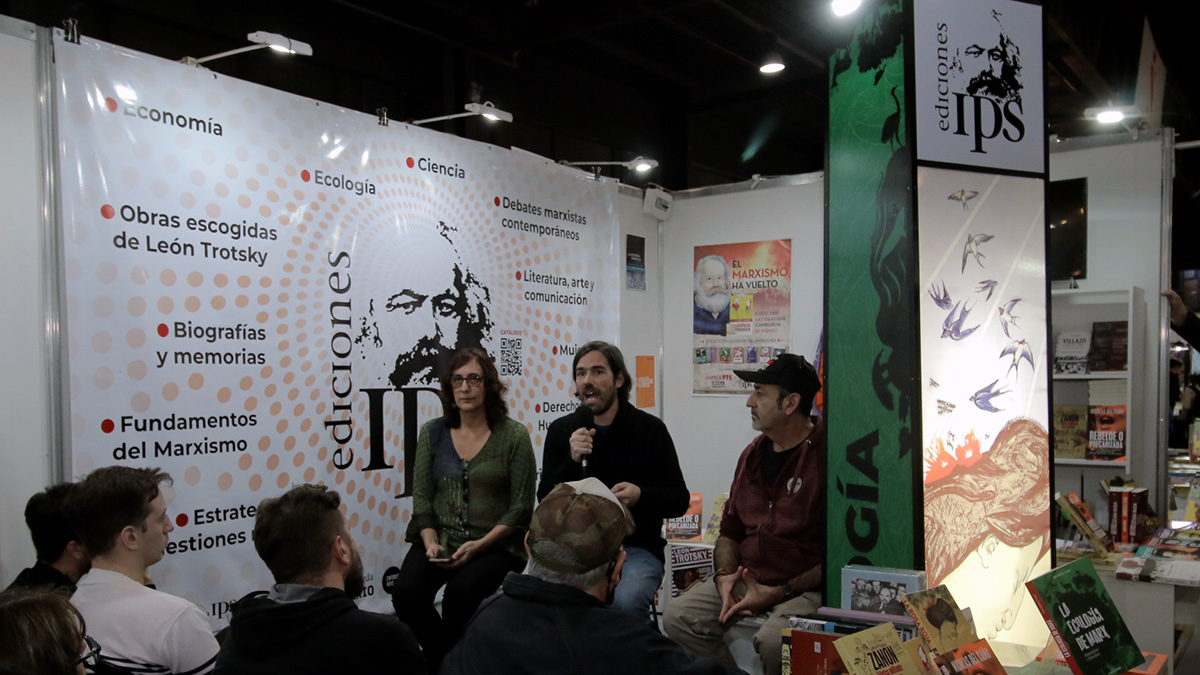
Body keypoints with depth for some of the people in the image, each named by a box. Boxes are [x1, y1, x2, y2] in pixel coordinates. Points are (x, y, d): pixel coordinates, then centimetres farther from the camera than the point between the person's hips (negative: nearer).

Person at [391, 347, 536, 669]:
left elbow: (521, 507, -5)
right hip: (439, 537, 3)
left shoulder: (513, 435, -3)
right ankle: (444, 659, 3)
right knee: (406, 594, -23)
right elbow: (421, 497, 7)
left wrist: (479, 545, -16)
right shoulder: (433, 432, 8)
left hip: (495, 543, -3)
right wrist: (430, 542, -9)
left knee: (460, 594, -30)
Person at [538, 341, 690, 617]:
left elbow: (679, 500, 2)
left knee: (623, 602, -33)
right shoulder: (561, 430, 9)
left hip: (635, 549, -2)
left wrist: (640, 496, -19)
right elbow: (545, 501, 4)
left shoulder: (650, 429, 2)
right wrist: (572, 461, -14)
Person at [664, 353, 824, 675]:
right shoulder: (753, 454, 13)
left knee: (773, 641, -34)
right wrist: (724, 575, -1)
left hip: (806, 588, -6)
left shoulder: (826, 455, -12)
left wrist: (779, 593, -16)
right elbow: (729, 531, 20)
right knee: (678, 617, -13)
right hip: (745, 579, 7)